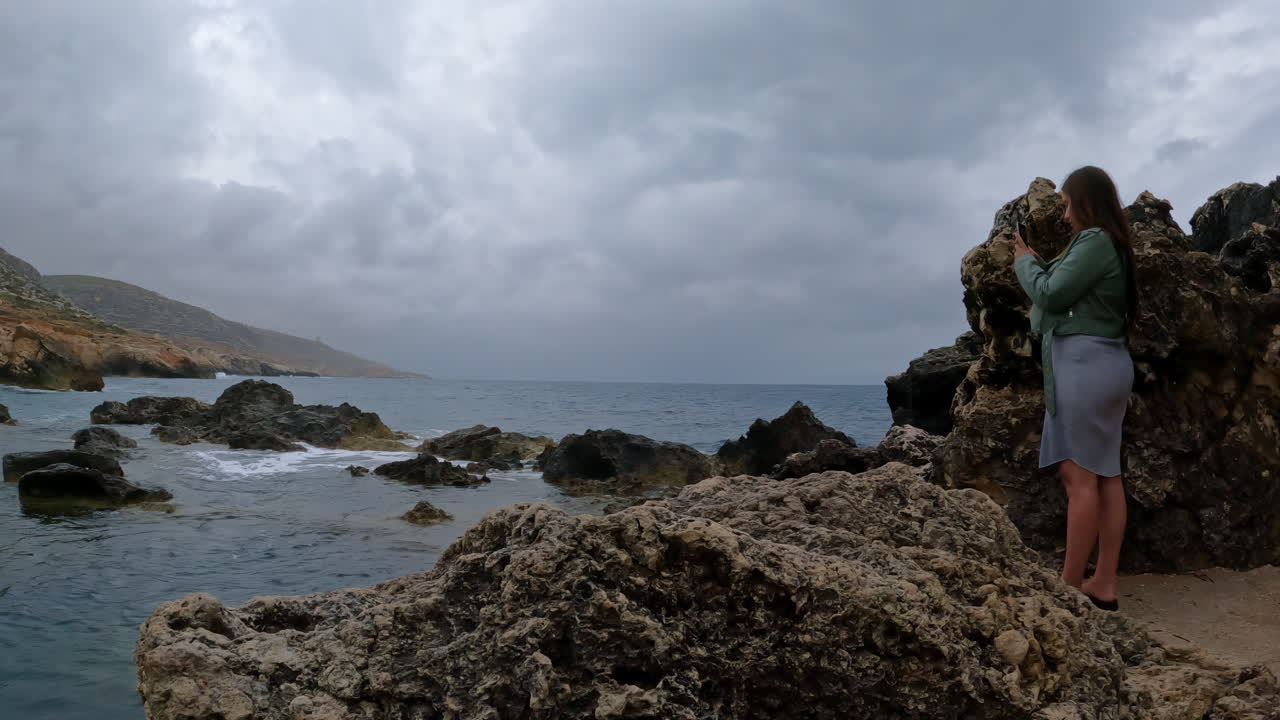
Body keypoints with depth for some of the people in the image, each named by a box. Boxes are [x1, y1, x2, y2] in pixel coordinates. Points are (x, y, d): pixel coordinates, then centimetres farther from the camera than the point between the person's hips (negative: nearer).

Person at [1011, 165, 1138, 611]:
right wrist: (1038, 262, 16)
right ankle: (1104, 585, 8)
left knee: (1080, 476, -10)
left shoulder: (1093, 240, -10)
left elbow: (1050, 293, -11)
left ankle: (1070, 587, -8)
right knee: (1106, 476, 6)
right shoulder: (1111, 244, 20)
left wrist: (1025, 260, 5)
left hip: (1084, 362, -10)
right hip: (1105, 363, 10)